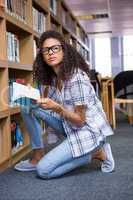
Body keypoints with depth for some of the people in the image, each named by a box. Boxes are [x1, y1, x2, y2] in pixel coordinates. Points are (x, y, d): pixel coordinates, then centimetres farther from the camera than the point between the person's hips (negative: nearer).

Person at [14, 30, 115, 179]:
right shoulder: (54, 77, 1)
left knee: (43, 170, -11)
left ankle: (96, 153, 1)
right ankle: (37, 157, 4)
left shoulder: (77, 78, -24)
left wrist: (56, 108, -34)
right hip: (69, 125, 8)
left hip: (87, 131, -8)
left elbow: (80, 121, -21)